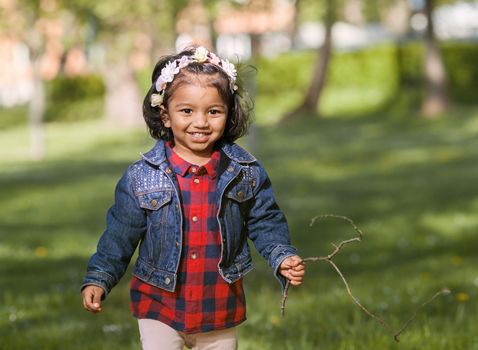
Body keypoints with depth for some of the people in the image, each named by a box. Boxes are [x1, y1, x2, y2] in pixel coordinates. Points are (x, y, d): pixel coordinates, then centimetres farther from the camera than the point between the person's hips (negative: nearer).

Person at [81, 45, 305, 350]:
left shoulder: (246, 173, -4)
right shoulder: (141, 177, -8)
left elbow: (266, 222, 4)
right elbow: (121, 234, -1)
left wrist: (283, 258, -11)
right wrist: (98, 280, -8)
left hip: (222, 312, 2)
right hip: (160, 307, -1)